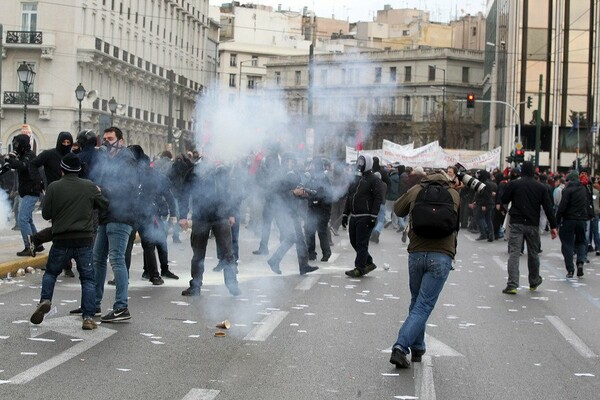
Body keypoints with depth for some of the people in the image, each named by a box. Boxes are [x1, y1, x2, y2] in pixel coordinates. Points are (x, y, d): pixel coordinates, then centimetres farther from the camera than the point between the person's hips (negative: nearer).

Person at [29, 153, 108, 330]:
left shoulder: (54, 187, -4)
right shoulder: (90, 187, -1)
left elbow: (46, 214, -1)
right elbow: (105, 205, 8)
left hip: (61, 240, 0)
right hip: (84, 240, 0)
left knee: (51, 272, 22)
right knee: (88, 278, 6)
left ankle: (45, 300, 0)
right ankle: (88, 318, -1)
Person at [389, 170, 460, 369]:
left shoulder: (416, 190, 9)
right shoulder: (454, 194, 9)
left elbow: (398, 209, 21)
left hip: (416, 253, 2)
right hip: (442, 256, -2)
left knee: (416, 303, 19)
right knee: (424, 306, -4)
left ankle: (417, 349, 21)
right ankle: (401, 347, -17)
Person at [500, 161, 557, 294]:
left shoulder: (513, 184, -5)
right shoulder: (541, 187, 1)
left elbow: (504, 200, 1)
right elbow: (548, 208, 0)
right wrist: (553, 226, 3)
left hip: (516, 223, -2)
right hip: (533, 225, 2)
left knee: (514, 253, -3)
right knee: (533, 253, 17)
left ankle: (512, 285, -13)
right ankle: (534, 282, 32)